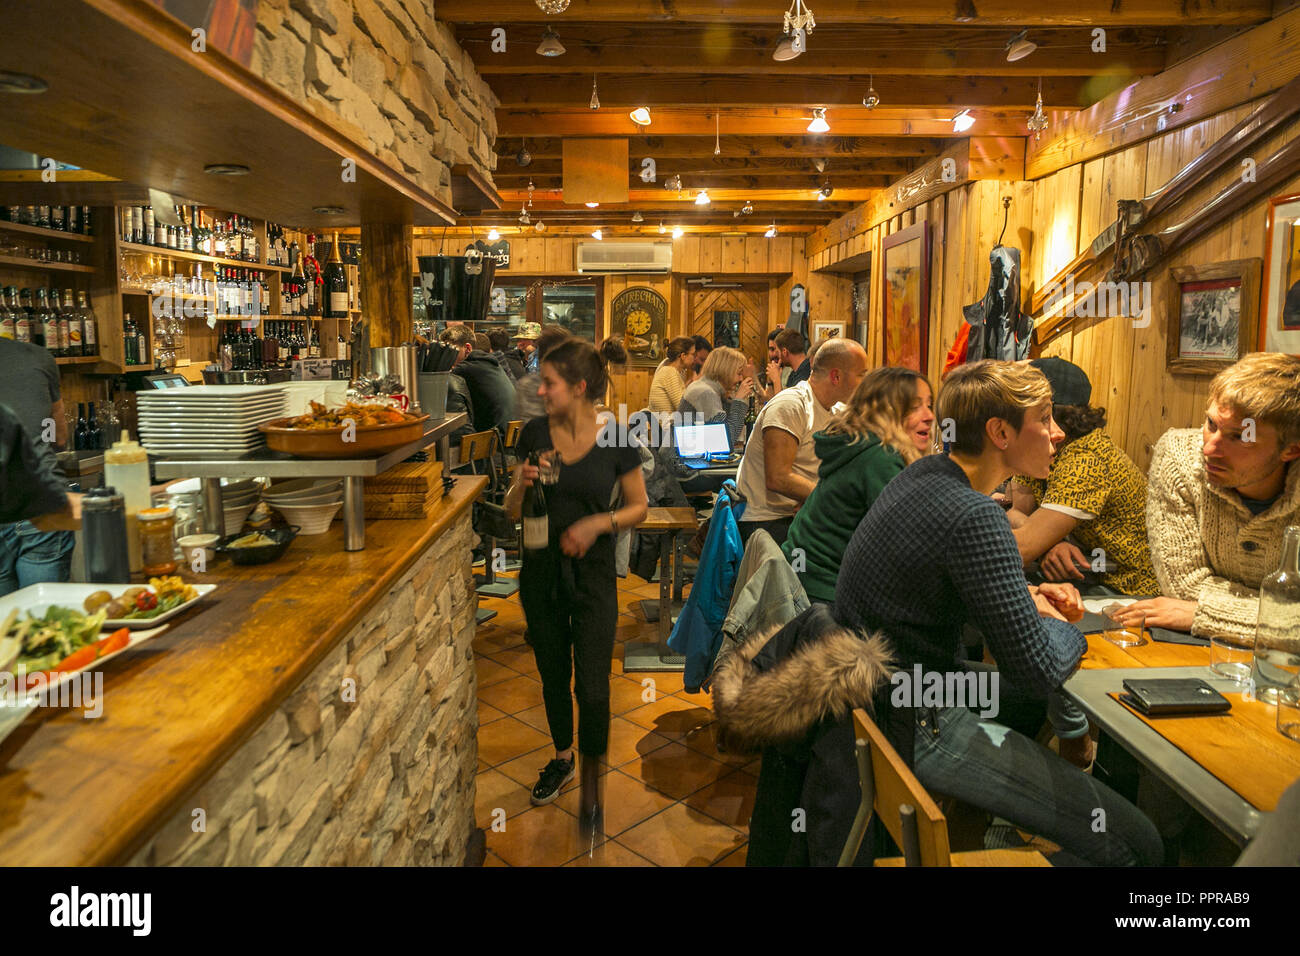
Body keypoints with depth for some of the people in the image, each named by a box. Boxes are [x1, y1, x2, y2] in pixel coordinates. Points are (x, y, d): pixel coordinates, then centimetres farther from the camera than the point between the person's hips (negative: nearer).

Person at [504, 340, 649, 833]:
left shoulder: (615, 440, -10)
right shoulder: (534, 433, -2)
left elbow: (639, 507, 0)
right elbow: (512, 511, 4)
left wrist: (597, 523, -17)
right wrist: (521, 485, -17)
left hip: (592, 571, -3)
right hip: (541, 570, 3)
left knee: (592, 686, -1)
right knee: (552, 675, 18)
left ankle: (590, 783, 21)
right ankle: (562, 758, 42)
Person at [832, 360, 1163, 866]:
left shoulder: (921, 475, 3)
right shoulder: (974, 516, -26)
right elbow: (1038, 671, -23)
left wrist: (1027, 596, 8)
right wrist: (1062, 628, 0)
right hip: (914, 725, -10)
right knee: (1137, 844, -9)